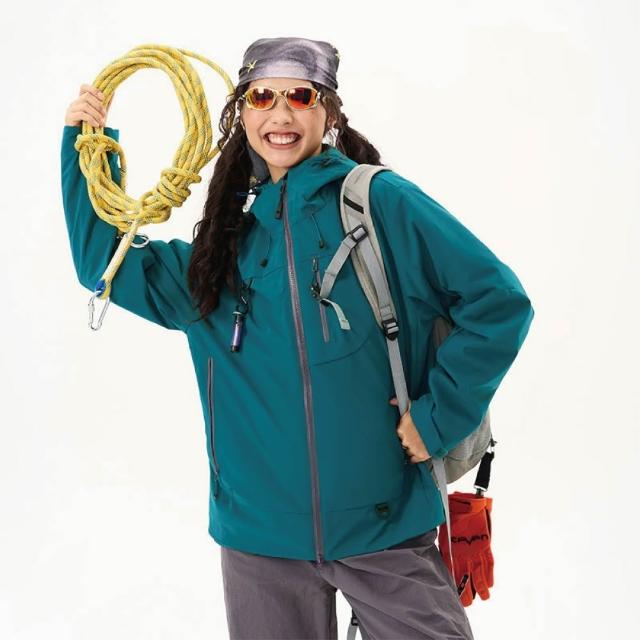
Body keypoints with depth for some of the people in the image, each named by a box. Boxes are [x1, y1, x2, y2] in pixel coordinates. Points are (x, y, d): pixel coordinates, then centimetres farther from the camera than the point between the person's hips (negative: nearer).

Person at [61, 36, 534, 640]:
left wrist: (440, 414, -10)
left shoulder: (380, 200, -6)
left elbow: (498, 300, -7)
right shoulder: (225, 240, 8)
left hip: (384, 528, -3)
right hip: (259, 533, 4)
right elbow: (106, 262, 16)